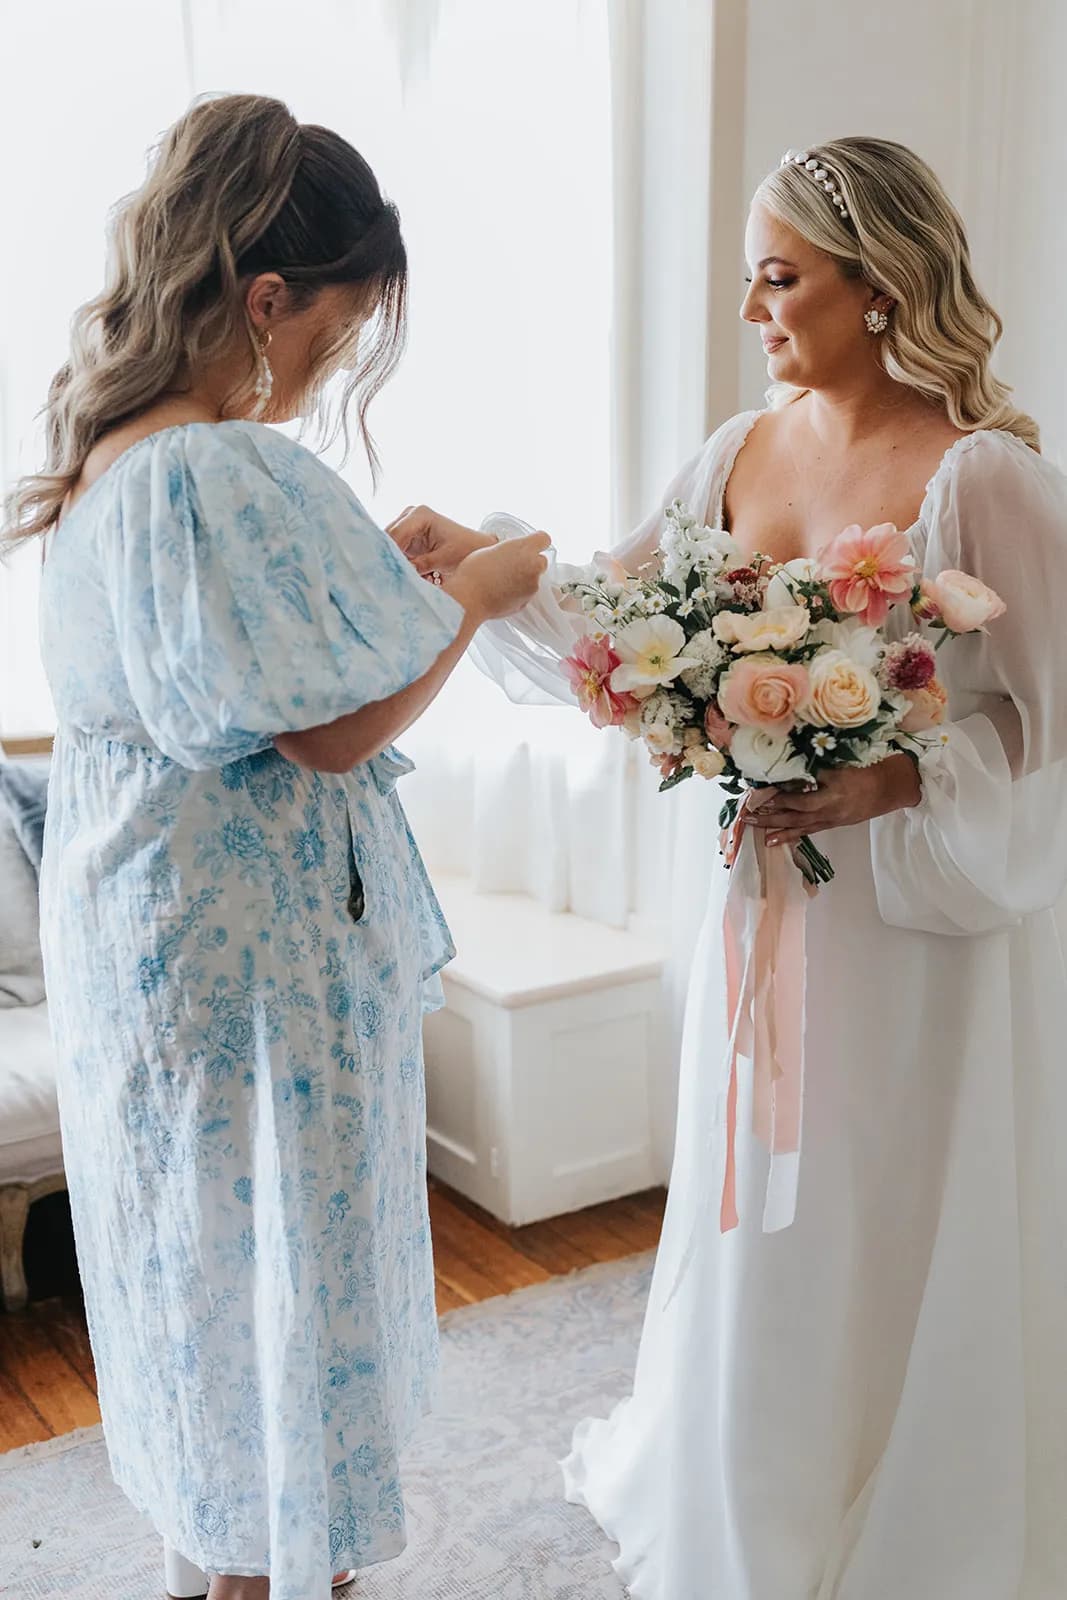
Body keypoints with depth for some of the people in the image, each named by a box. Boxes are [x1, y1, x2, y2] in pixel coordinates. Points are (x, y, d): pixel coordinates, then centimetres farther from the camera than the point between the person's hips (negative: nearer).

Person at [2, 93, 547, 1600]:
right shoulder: (227, 471, -25)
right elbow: (335, 732, -23)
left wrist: (382, 572, 11)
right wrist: (474, 594, -9)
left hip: (129, 905, 10)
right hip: (251, 928, -10)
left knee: (185, 1239, 24)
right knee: (266, 1247, 9)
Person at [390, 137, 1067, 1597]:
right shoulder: (741, 454, 3)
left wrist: (888, 783, -25)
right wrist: (475, 558, -3)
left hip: (927, 916, -5)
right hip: (766, 890, 6)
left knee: (910, 1236, 11)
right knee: (755, 1208, 19)